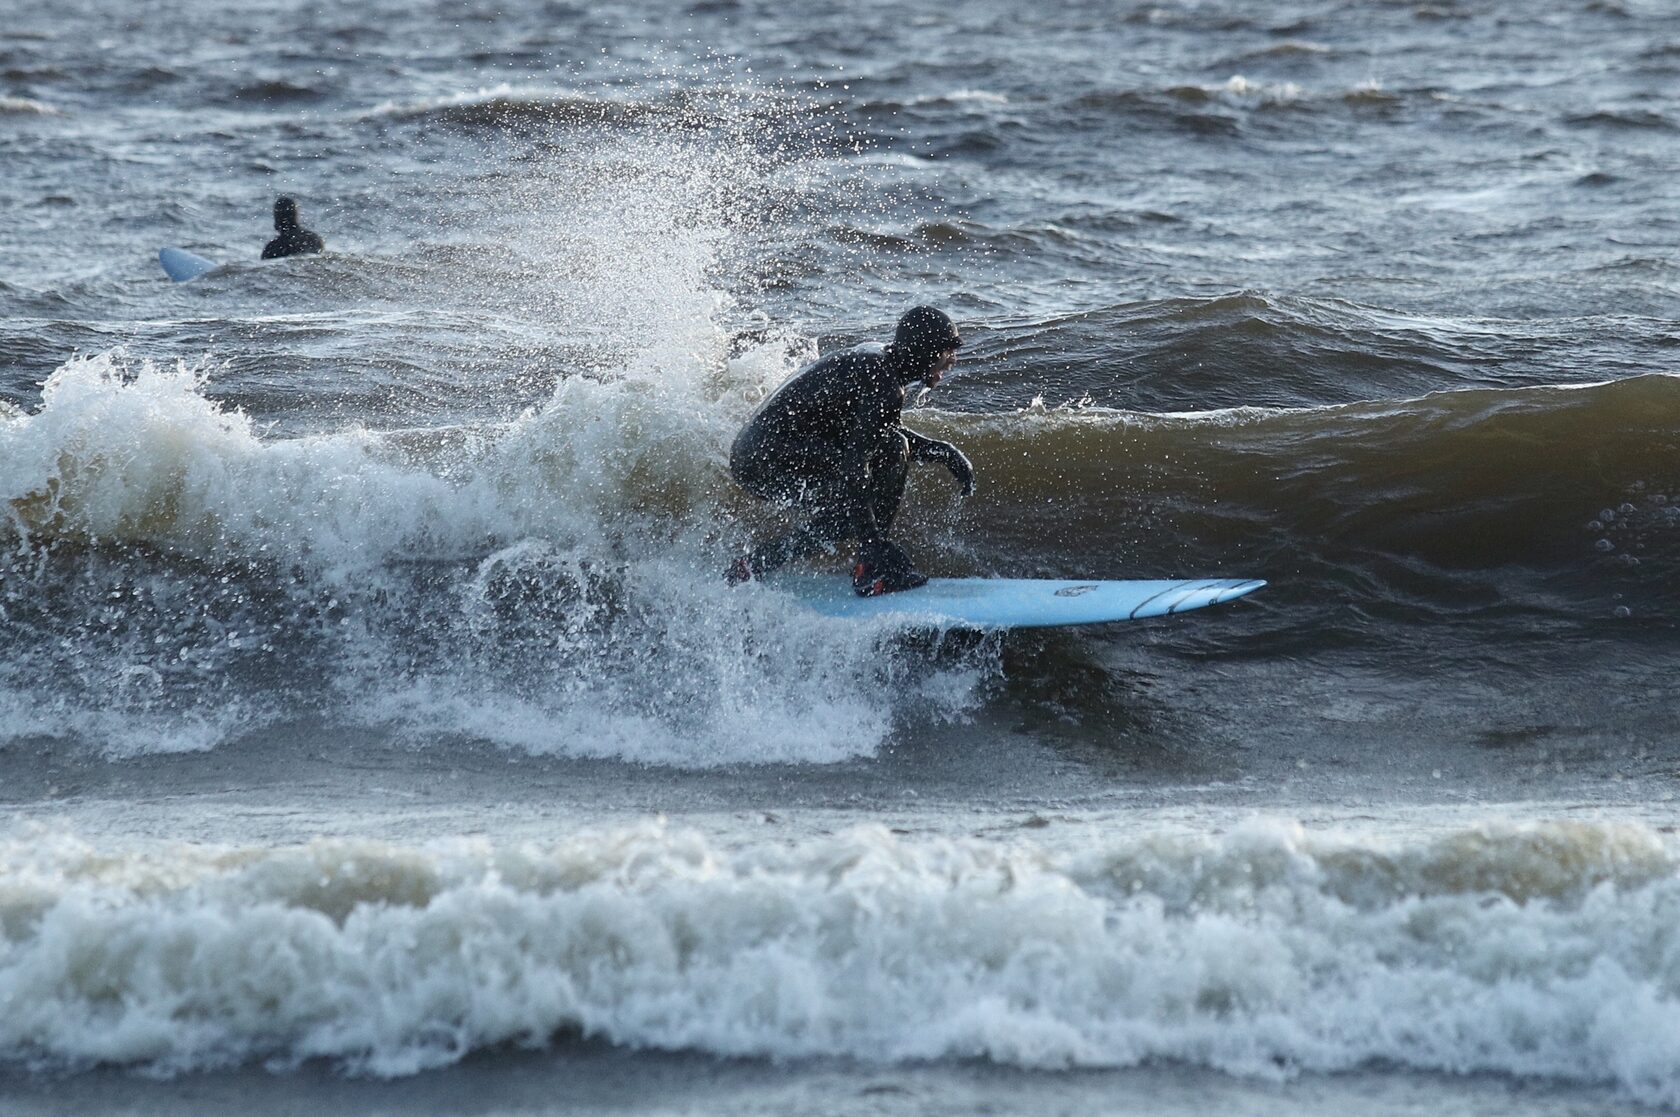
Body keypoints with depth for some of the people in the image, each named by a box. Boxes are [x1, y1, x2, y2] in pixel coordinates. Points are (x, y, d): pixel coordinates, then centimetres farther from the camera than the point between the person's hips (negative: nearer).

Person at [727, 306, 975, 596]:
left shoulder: (876, 356, 13)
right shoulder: (885, 387, -17)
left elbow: (873, 432, 26)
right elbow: (853, 468, -23)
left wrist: (942, 452, 15)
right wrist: (872, 543, -23)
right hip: (767, 457, -10)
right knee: (891, 453, -14)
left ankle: (754, 565, 12)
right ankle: (872, 571, -10)